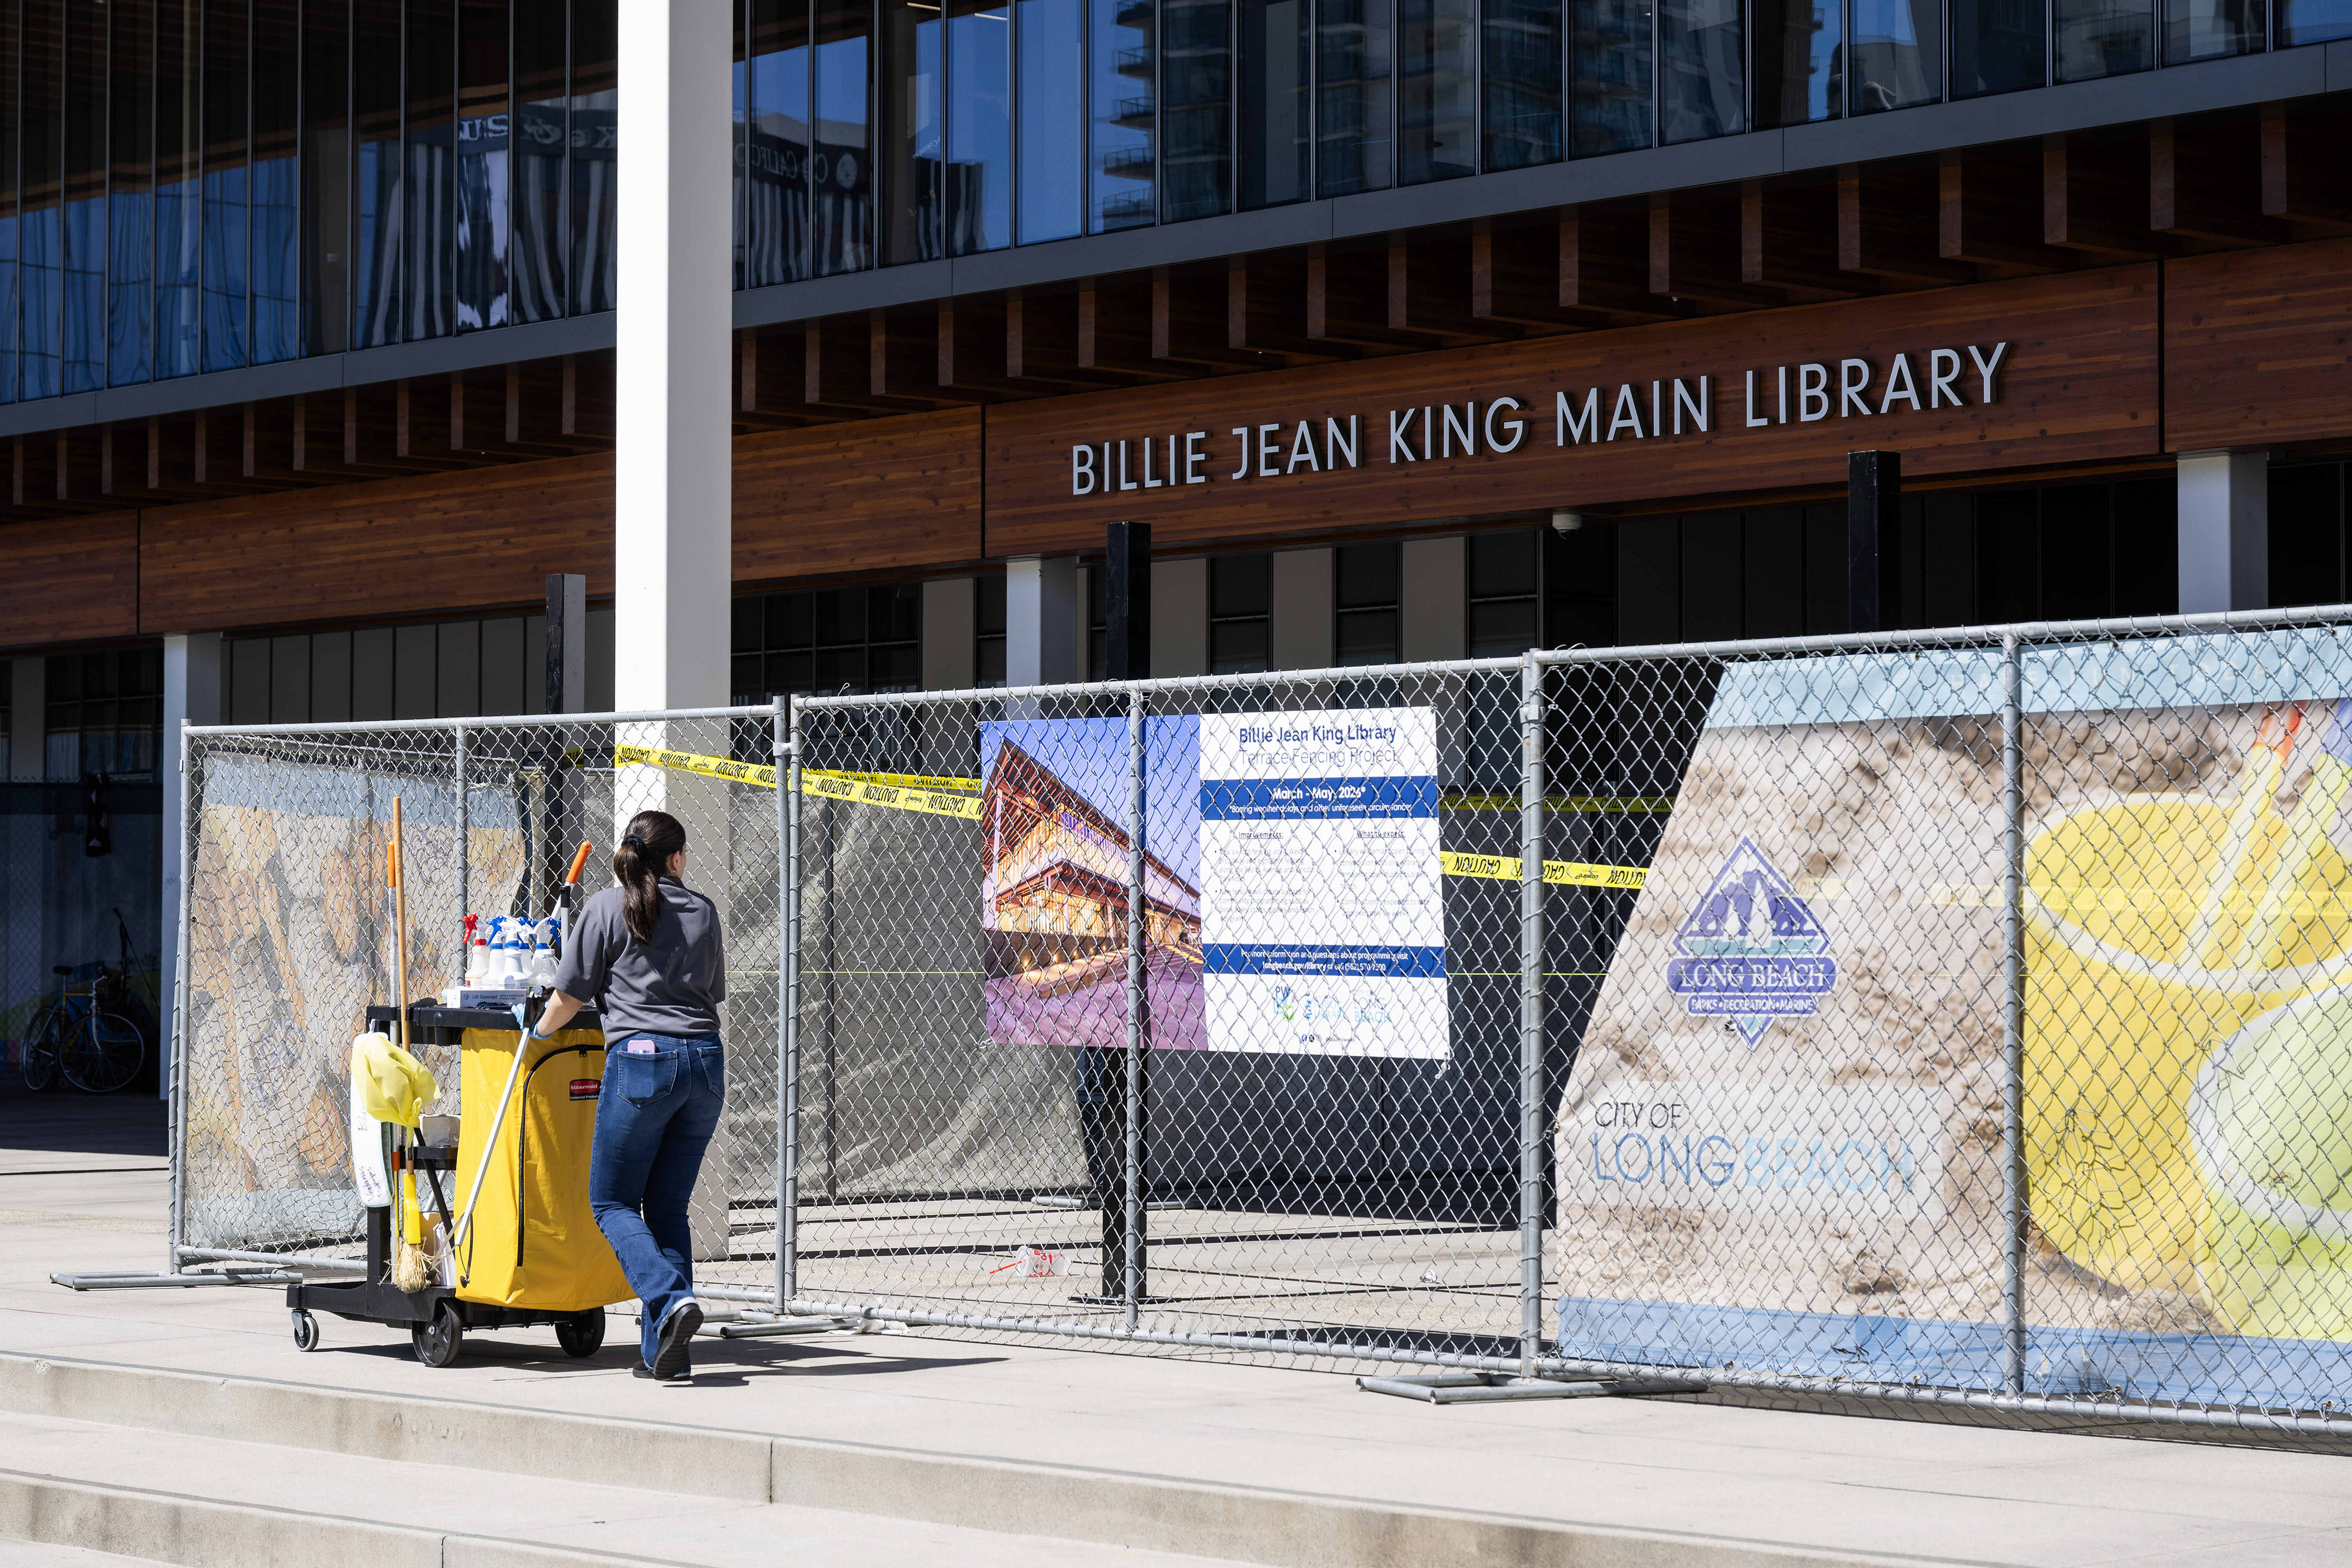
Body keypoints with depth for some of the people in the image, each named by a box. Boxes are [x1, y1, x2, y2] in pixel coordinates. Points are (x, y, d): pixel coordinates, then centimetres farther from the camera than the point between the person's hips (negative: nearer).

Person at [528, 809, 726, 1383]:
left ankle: (670, 1298, -19)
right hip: (705, 1059, 4)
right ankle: (666, 1352, 7)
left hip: (641, 1059, -4)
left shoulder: (607, 908, 1)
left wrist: (541, 1032, 24)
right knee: (668, 1207, 11)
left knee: (612, 1202, 5)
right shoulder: (703, 911, 13)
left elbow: (569, 995, 4)